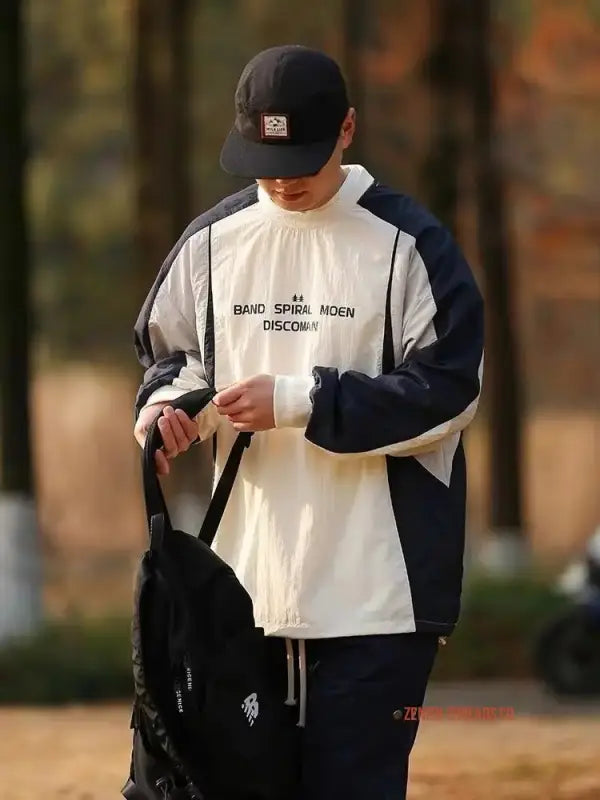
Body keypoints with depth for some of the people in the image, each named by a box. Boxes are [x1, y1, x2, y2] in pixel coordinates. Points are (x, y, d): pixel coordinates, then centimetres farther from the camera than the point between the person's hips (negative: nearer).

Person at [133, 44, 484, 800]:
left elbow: (448, 389, -10)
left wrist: (299, 401, -16)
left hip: (374, 587, -5)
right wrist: (168, 401, -4)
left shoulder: (410, 242, -6)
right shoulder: (213, 240, 8)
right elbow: (168, 350, 20)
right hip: (247, 584, 5)